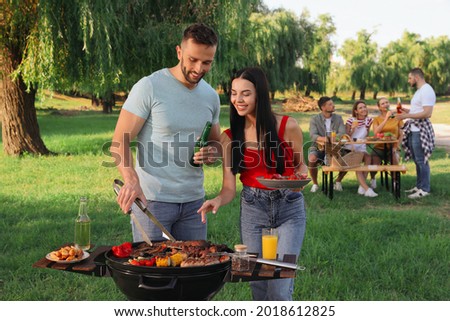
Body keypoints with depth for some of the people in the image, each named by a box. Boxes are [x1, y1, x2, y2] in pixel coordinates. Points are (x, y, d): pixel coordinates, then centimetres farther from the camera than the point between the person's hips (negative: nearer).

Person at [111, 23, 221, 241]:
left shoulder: (211, 96, 7)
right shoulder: (149, 87, -10)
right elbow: (120, 143, -13)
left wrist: (212, 153, -3)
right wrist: (131, 179, -31)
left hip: (193, 200, 5)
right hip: (152, 199, -5)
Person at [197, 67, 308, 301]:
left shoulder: (288, 127, -10)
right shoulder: (229, 138, -4)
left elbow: (301, 166, 6)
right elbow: (229, 187, -5)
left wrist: (299, 179, -17)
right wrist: (218, 200, -27)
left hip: (289, 206, -2)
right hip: (252, 209, 2)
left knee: (279, 289, -7)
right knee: (257, 284, 10)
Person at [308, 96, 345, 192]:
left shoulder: (338, 118, 7)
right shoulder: (315, 119, -1)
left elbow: (342, 134, -7)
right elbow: (313, 136, -16)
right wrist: (324, 139, -37)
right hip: (318, 148, -2)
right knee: (312, 158, -34)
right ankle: (315, 184, -9)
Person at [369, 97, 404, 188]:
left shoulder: (397, 118, 7)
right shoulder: (377, 119, 6)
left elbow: (401, 134, 8)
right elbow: (376, 133, -14)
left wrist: (396, 146, -8)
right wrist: (386, 119, -19)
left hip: (392, 147, 0)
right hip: (379, 147, 0)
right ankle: (373, 179, 13)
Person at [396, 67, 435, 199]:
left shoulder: (427, 91, -15)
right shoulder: (419, 91, 18)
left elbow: (427, 113, -23)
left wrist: (407, 116, -22)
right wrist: (407, 111, 16)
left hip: (420, 130, -10)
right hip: (413, 129, 10)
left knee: (421, 160, -6)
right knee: (417, 160, 14)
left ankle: (424, 189, 0)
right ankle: (419, 186, 22)